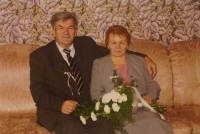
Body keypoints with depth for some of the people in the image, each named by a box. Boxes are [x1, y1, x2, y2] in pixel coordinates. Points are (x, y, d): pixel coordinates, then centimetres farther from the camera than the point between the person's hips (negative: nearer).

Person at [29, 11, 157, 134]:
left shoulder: (85, 44, 10)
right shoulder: (40, 55, 0)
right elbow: (38, 91, -7)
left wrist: (144, 58, 13)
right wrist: (60, 104, -26)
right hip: (55, 110, -3)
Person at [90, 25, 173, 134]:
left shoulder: (139, 61, 21)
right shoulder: (99, 64, 13)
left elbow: (152, 85, 20)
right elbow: (95, 93, 5)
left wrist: (149, 97, -2)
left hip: (142, 109, 2)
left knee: (156, 124, -32)